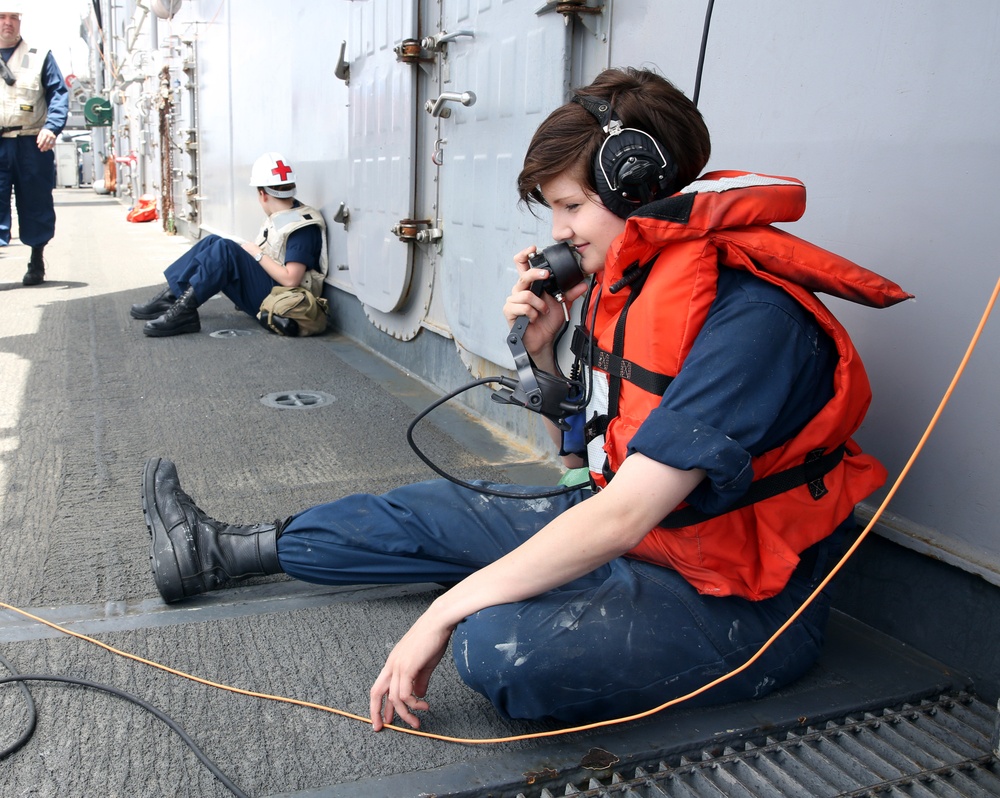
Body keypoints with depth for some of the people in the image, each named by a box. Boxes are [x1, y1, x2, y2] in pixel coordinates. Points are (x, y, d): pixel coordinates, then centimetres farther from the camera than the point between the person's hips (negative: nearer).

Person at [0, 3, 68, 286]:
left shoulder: (40, 57, 8)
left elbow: (59, 94, 1)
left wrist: (52, 127, -14)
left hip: (32, 144, -1)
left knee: (35, 203, 5)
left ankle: (37, 260, 17)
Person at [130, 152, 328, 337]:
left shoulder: (303, 227, -18)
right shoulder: (281, 216, 11)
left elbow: (290, 279, -25)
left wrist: (257, 254, -15)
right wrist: (248, 251, 2)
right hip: (262, 285, 9)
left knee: (224, 249, -25)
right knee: (213, 243, 1)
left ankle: (184, 311, -24)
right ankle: (168, 297, -6)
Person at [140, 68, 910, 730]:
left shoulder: (746, 314, -27)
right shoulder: (627, 281, 1)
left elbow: (624, 513, -30)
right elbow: (582, 455, 10)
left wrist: (446, 610, -25)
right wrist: (542, 351, -7)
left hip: (737, 604, -8)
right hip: (626, 526, 8)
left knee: (498, 643, -33)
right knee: (433, 511, 10)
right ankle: (220, 552, 27)